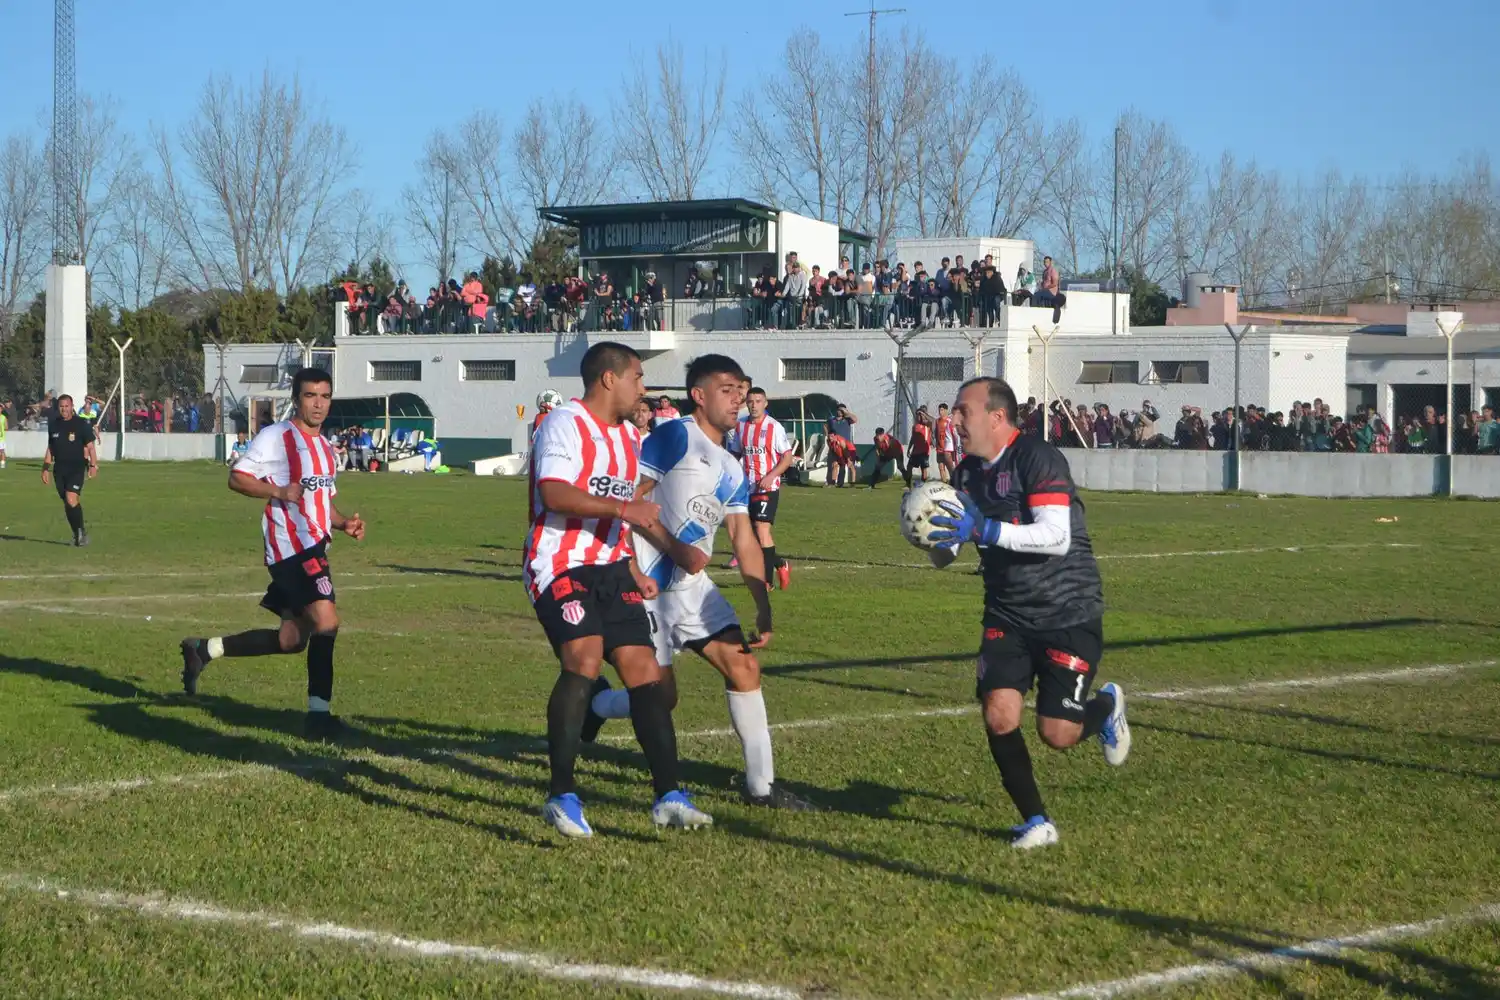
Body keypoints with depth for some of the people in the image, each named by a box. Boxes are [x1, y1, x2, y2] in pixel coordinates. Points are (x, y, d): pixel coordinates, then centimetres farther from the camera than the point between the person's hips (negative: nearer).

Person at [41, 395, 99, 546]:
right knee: (66, 503, 6)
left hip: (77, 468, -5)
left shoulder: (81, 424, -5)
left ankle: (81, 531, -5)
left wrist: (93, 465, -11)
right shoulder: (53, 424, 9)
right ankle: (77, 534, 19)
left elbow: (90, 447, -2)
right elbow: (50, 448, 17)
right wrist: (46, 468, 15)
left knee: (71, 499, -20)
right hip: (60, 469, 5)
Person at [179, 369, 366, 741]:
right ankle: (319, 713, -15)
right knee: (326, 621, -20)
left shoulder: (324, 447, 20)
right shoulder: (275, 437, -7)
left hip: (313, 548, 9)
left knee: (291, 639, 12)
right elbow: (237, 478, -9)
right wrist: (279, 492, -23)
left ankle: (204, 650, 28)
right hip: (291, 546, -9)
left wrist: (343, 523, 9)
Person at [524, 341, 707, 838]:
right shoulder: (566, 423, -9)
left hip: (610, 569, 9)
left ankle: (669, 796, 4)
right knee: (584, 658, -25)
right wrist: (625, 508, -25)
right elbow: (553, 494, -23)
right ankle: (562, 796, -19)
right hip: (562, 566, -9)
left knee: (645, 669, 0)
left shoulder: (629, 436, 21)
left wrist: (634, 573, 19)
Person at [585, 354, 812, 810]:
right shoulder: (675, 437, -10)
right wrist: (675, 548, -21)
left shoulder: (733, 470, 14)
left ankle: (761, 784, 4)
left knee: (745, 667, -2)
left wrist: (764, 610, 7)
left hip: (692, 585, 8)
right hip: (648, 584, -8)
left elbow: (745, 542, 14)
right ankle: (592, 706, 27)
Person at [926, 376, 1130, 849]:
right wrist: (939, 538, -12)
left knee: (1057, 734, -9)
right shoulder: (968, 471, 6)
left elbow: (1057, 537, -28)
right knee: (998, 717, -11)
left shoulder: (1038, 458, -17)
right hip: (1007, 614, 6)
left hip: (1069, 613, -6)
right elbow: (945, 555, 13)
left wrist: (985, 529, -36)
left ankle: (1106, 706, 27)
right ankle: (1036, 822, 6)